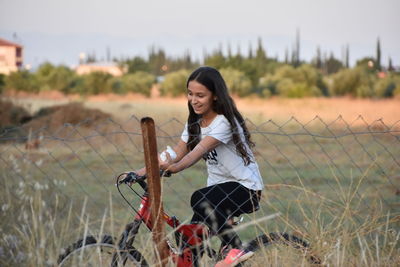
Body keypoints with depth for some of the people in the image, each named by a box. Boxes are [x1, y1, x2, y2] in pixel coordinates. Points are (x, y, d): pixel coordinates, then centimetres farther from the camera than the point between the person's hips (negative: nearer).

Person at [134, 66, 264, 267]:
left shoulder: (223, 122, -18)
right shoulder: (194, 123, 7)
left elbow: (198, 151, -33)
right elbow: (176, 153, -1)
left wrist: (174, 168, -50)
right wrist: (144, 171, -16)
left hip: (245, 188, -7)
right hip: (218, 187, 7)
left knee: (199, 199, -33)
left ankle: (236, 250, -27)